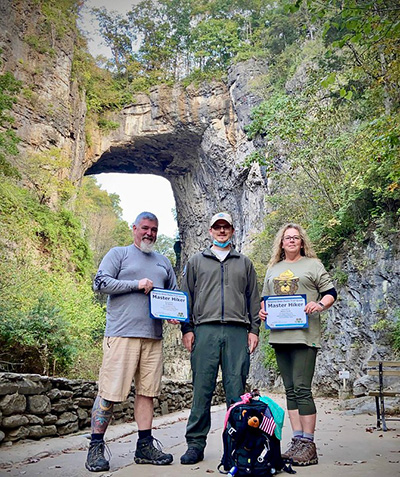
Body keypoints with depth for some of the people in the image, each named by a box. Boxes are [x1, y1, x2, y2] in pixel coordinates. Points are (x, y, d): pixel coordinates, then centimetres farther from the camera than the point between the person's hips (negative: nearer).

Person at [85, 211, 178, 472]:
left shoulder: (163, 262, 21)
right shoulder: (119, 254, 7)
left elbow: (175, 294, 23)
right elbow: (100, 282, -5)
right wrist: (136, 284, -10)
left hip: (153, 336, 5)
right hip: (122, 333, -5)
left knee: (147, 391, 7)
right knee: (109, 392, -3)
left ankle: (145, 446, 17)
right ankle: (96, 448, 8)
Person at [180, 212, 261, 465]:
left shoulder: (244, 263, 19)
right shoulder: (196, 261, 16)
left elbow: (254, 298, 16)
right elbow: (186, 296, 12)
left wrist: (254, 329, 6)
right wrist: (187, 329, 2)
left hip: (238, 331, 1)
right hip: (205, 330, 0)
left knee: (236, 389, 1)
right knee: (202, 389, -1)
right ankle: (196, 444, 8)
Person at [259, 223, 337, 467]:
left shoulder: (313, 264, 5)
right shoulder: (273, 268, 19)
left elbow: (331, 292, 2)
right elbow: (265, 298, 23)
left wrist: (320, 304, -17)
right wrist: (262, 310, 3)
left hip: (304, 334, -5)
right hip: (280, 335, 5)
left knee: (302, 389, -9)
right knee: (290, 390, 9)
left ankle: (308, 444, 0)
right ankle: (297, 440, 16)